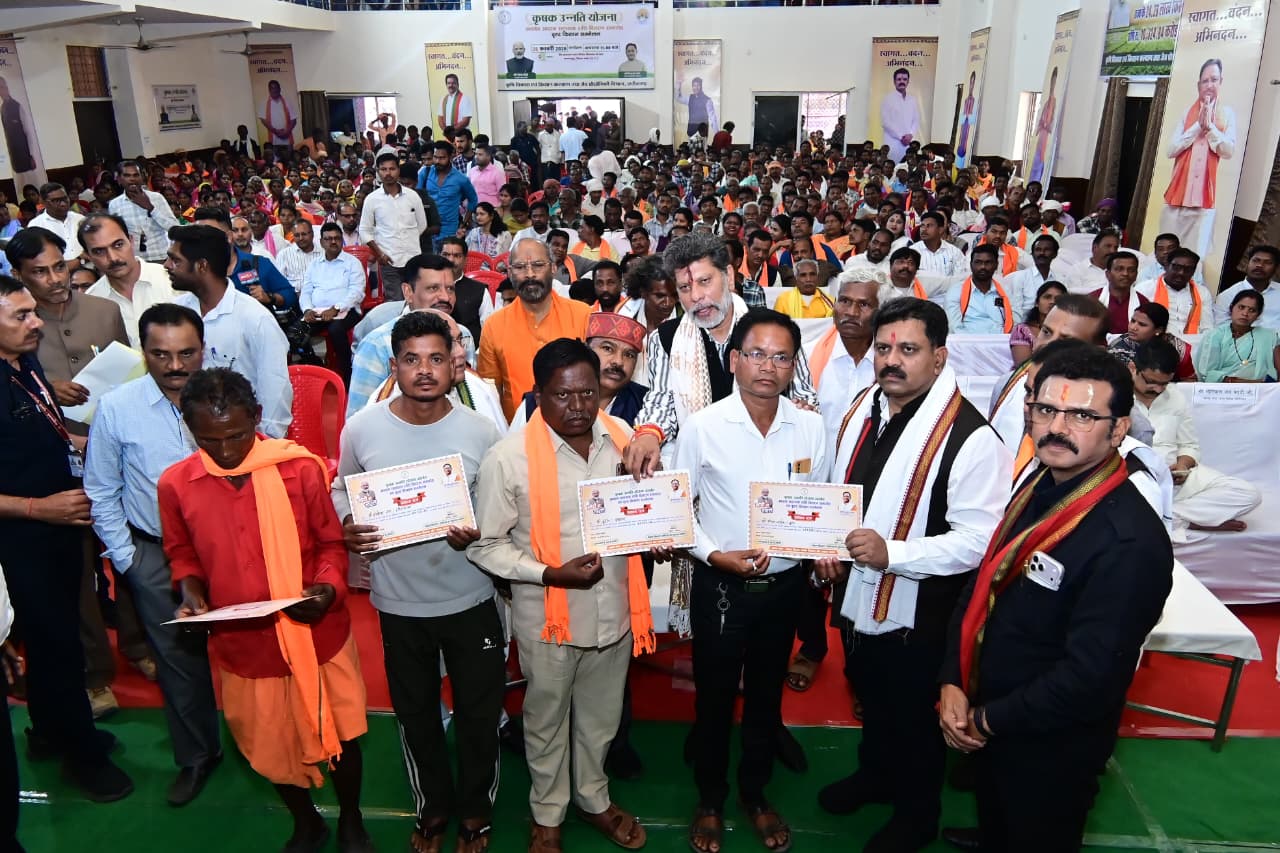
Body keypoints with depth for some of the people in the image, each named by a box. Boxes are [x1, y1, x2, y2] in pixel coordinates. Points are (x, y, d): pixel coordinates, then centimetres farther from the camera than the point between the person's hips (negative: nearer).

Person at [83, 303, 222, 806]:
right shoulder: (116, 408, -9)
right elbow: (102, 494, 1)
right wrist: (124, 559, 1)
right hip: (155, 556, 1)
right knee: (179, 659, 15)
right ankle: (195, 757, 37)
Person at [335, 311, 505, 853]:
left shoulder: (481, 432, -12)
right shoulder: (361, 430, -9)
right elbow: (342, 490, 7)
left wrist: (479, 534, -23)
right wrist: (346, 528, -14)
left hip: (469, 598, -1)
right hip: (399, 601, 1)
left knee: (479, 712, 14)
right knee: (415, 713, 20)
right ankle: (433, 805, 46)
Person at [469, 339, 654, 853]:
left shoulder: (621, 438, -7)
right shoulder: (509, 458, -20)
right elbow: (485, 545, -13)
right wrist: (551, 573, -24)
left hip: (613, 609, 4)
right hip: (548, 616, -3)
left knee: (601, 718, 24)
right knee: (547, 721, 20)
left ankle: (593, 798, 51)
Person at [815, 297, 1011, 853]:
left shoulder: (970, 437, -25)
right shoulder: (862, 408, -1)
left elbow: (979, 539, -26)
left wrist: (891, 553, -34)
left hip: (915, 613, -6)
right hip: (855, 596, 7)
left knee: (914, 720, 18)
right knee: (870, 700, 29)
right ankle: (874, 775, 57)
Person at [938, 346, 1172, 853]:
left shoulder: (1130, 542, -29)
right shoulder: (1039, 487, -4)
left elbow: (1091, 677, -28)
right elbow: (982, 585, 2)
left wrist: (990, 719, -17)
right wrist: (952, 683, -7)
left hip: (1049, 751, -6)